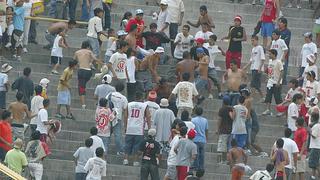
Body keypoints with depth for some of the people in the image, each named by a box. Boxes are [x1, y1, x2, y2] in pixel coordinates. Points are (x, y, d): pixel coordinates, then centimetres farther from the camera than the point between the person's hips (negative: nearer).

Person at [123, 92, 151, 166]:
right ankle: (135, 161, 1)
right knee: (137, 146, 2)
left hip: (129, 129, 2)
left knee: (128, 145, 8)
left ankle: (126, 159, -1)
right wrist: (149, 128, 5)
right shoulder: (145, 106, 0)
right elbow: (148, 118, 0)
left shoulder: (129, 105, 7)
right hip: (139, 130, -2)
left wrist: (125, 127, 14)